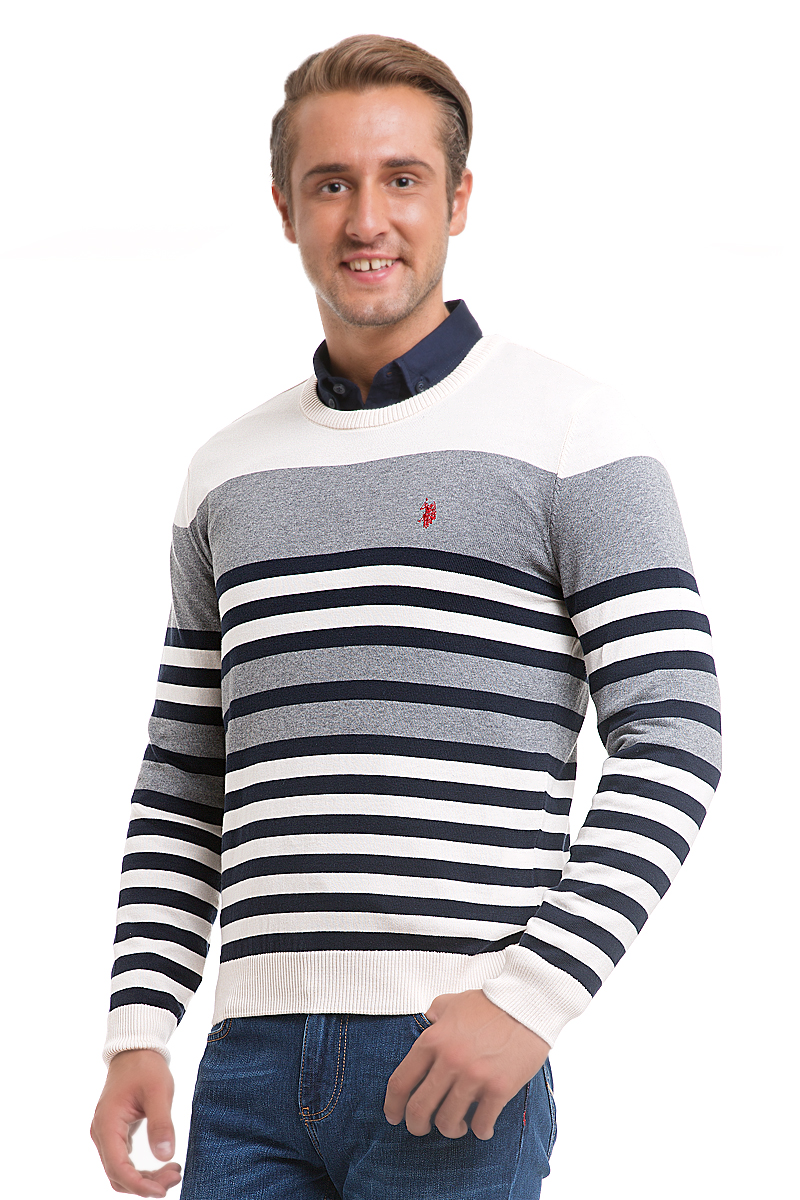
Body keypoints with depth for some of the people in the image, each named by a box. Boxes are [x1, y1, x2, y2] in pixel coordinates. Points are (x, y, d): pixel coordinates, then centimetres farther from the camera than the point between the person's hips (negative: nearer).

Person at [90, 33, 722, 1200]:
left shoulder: (570, 432, 1)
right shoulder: (229, 470, 16)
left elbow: (674, 738, -5)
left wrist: (531, 997, -14)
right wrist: (137, 1027, 7)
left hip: (458, 1056, -4)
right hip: (254, 1059, 4)